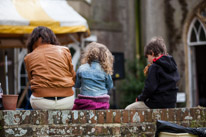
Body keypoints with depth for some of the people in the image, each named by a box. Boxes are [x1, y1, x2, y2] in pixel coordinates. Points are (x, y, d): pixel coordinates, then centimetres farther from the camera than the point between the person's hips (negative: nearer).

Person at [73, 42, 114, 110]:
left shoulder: (81, 69, -1)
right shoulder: (105, 70, -2)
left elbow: (76, 85, 11)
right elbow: (109, 87, 9)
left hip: (85, 103, -1)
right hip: (102, 104, 1)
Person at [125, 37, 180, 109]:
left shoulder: (154, 67, -16)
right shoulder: (172, 64, 8)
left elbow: (149, 88, -21)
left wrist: (140, 98, -3)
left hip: (157, 103, -9)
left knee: (128, 109, 2)